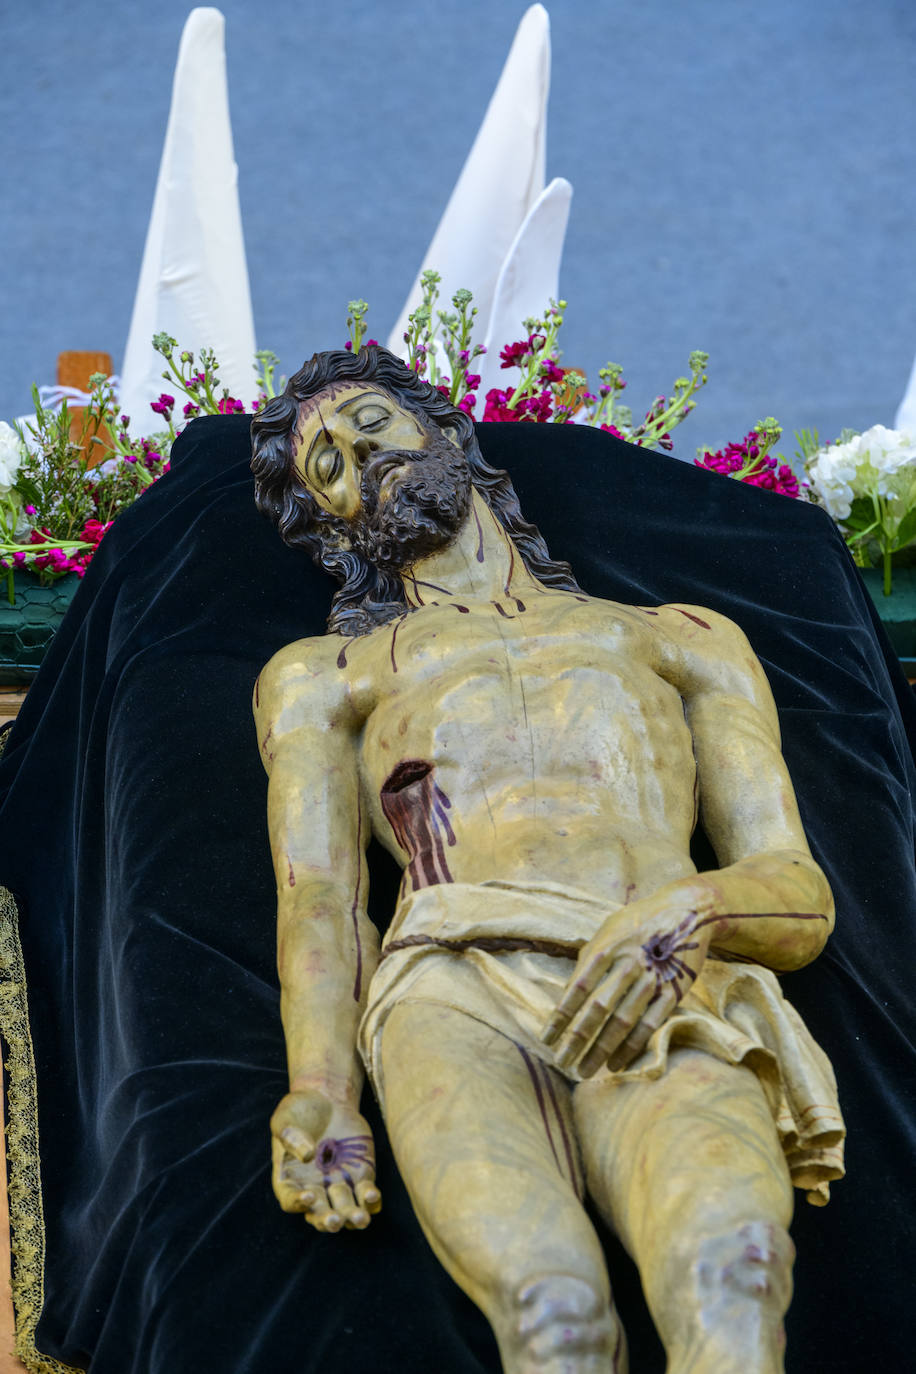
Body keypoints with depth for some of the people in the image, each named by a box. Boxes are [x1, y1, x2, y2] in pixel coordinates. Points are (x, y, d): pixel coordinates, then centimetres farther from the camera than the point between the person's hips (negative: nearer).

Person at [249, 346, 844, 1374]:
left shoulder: (683, 639, 34)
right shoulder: (318, 674, 34)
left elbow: (803, 902, 21)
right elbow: (315, 894, 15)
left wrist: (686, 910, -6)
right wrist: (319, 1092, -8)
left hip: (666, 1005, 1)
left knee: (731, 1269, -39)